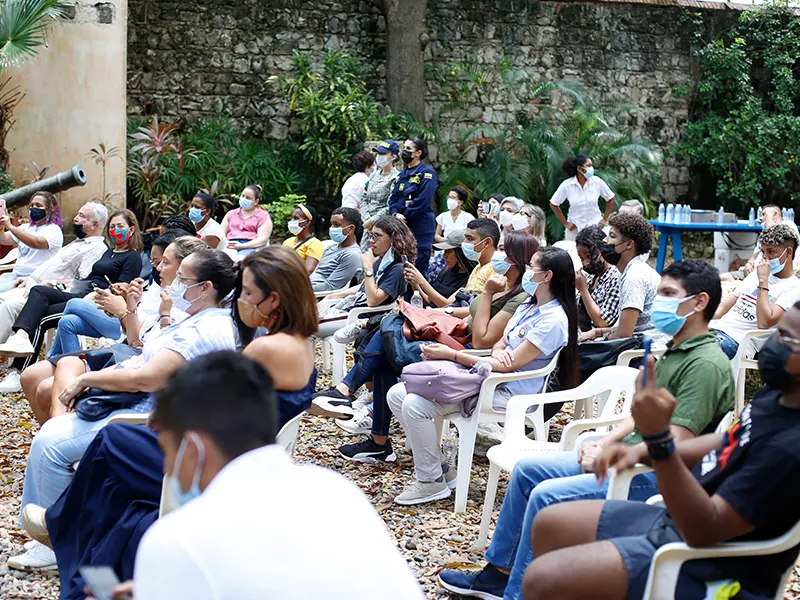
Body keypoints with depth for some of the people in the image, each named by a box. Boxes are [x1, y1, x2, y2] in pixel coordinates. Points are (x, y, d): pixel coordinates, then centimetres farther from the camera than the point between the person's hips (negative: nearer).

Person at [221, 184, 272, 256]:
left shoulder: (264, 216, 13)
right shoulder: (230, 214, 27)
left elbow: (263, 240, 0)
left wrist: (242, 246, -13)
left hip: (251, 247, -3)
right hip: (230, 246, 3)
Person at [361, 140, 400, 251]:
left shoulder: (396, 178, -9)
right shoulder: (374, 175, 15)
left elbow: (390, 207, -15)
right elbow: (364, 199, 14)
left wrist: (372, 221, -13)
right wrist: (366, 218, -2)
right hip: (369, 226, 7)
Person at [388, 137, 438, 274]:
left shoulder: (427, 172, -6)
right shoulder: (403, 174, 19)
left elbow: (423, 200, -16)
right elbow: (393, 197, 15)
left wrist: (404, 216, -13)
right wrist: (395, 214, -6)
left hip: (420, 228, -8)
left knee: (418, 267, -7)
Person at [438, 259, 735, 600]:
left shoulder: (706, 364, -19)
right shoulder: (675, 352, 13)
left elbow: (675, 445, -25)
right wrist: (604, 445, 2)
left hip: (658, 476, -10)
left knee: (547, 495, -23)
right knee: (526, 470, 11)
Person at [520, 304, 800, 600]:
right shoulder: (775, 395, 0)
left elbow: (704, 531, -30)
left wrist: (659, 437, -38)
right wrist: (642, 452, 9)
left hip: (709, 568, -10)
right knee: (549, 525, 15)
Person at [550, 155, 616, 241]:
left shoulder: (597, 182, -8)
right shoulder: (566, 185, -10)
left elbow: (610, 199, 7)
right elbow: (553, 204, 1)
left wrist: (604, 219, 4)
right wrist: (565, 223, 1)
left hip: (595, 225, 1)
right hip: (574, 228, -1)